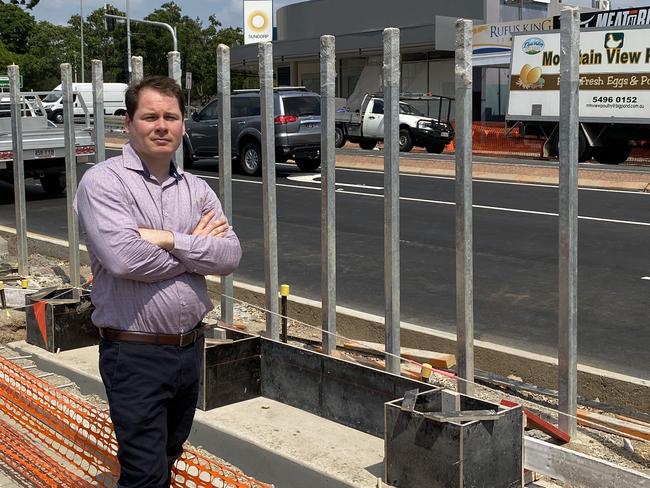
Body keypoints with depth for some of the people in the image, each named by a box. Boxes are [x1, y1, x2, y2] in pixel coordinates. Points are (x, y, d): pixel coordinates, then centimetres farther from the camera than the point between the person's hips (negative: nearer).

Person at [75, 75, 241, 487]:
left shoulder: (197, 189, 7)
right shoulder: (103, 182, -10)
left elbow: (231, 255, -5)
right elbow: (123, 258, -25)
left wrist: (168, 240, -18)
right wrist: (195, 247, -10)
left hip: (191, 346, 6)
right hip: (135, 354, -6)